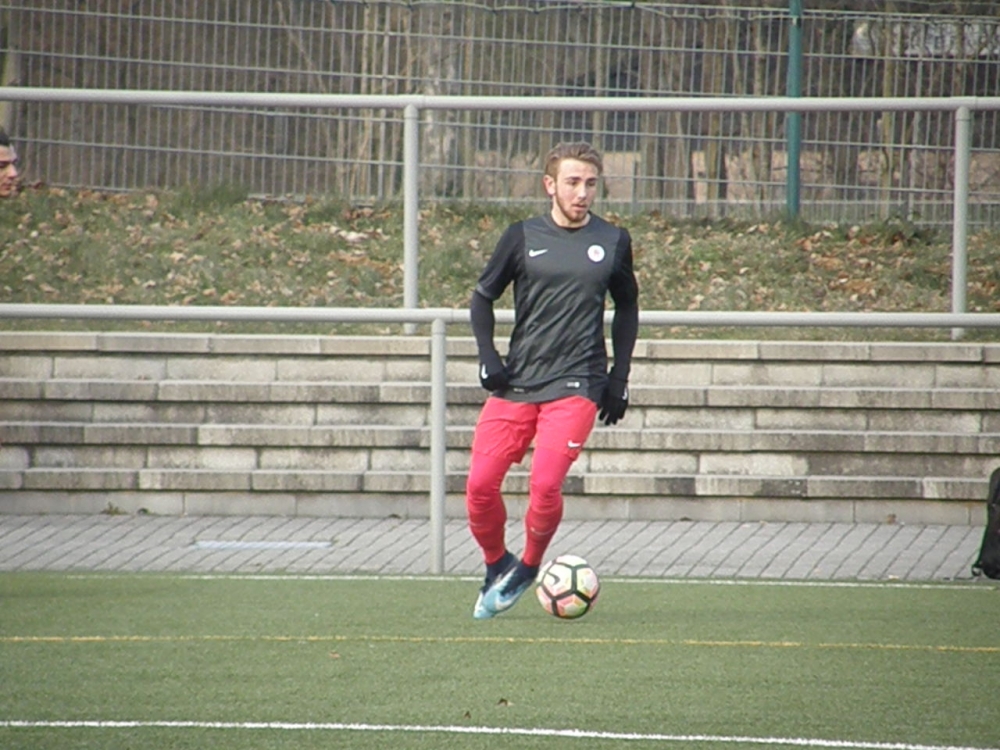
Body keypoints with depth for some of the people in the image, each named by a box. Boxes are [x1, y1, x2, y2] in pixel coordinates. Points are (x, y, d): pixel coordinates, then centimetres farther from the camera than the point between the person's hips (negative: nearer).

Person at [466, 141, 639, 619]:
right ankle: (496, 566, 19)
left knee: (545, 484, -18)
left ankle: (528, 569, 8)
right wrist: (487, 355, -2)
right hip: (515, 382, 1)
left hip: (577, 384, -1)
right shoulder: (523, 237, 3)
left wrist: (620, 377, 11)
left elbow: (627, 308, 19)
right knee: (480, 483, -7)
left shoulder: (613, 242, 6)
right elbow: (483, 296, 13)